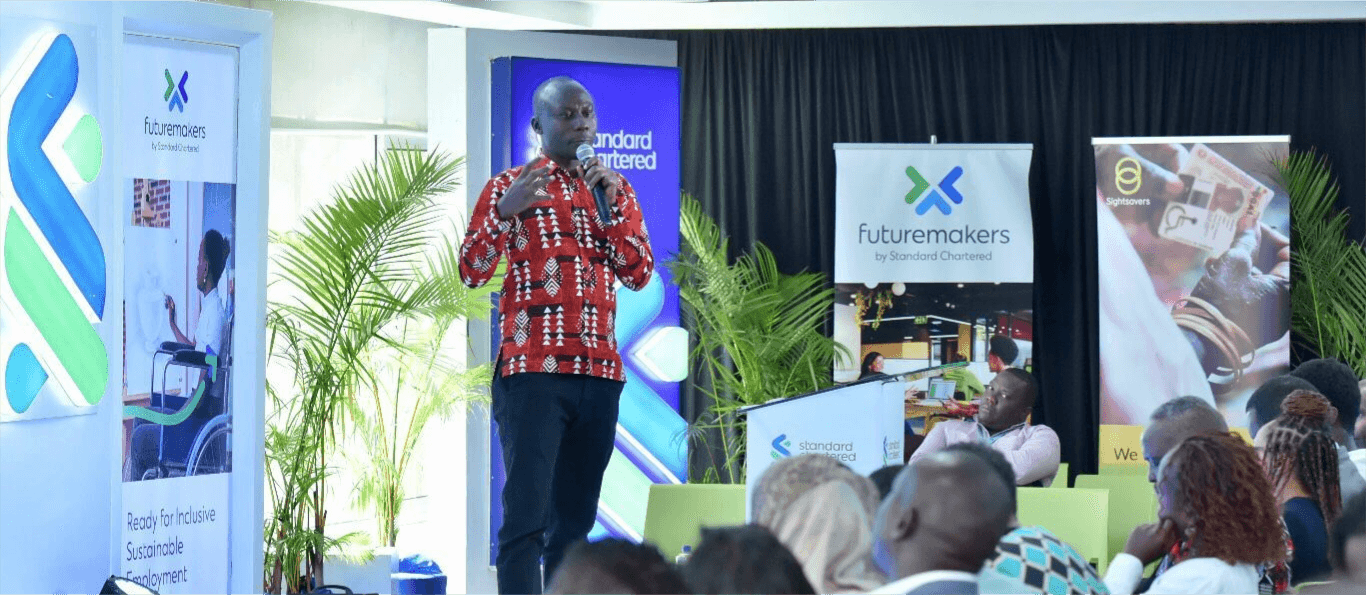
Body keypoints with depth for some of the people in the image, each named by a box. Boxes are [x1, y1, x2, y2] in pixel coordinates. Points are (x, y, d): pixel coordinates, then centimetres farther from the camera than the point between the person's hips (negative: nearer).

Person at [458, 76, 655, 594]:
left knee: (575, 518, 7)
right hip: (532, 371, -4)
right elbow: (471, 272, -1)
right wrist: (505, 212, -16)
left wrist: (612, 203, -4)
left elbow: (640, 274, 8)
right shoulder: (510, 186, 5)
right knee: (526, 514, -11)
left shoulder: (613, 188, 17)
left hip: (599, 373, 4)